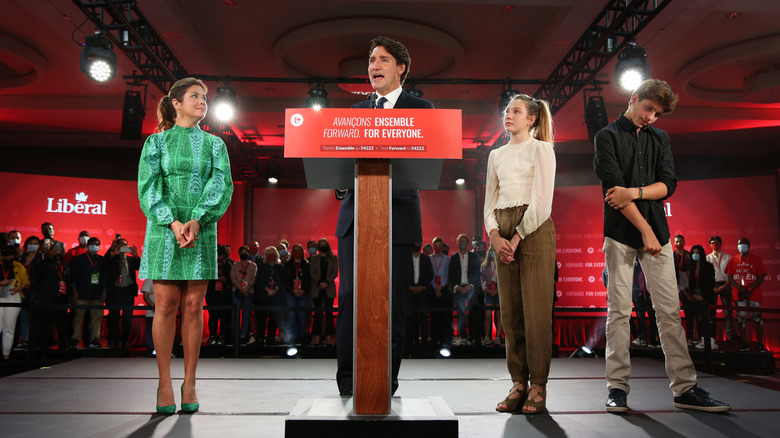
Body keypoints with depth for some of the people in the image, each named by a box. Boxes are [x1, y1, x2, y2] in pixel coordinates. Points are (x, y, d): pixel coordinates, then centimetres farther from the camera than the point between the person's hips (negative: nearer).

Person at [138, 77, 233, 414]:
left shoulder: (214, 144, 13)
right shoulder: (157, 142, 9)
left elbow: (222, 185, 1)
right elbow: (148, 186, -1)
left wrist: (197, 220, -13)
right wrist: (172, 222, -15)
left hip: (202, 230, 1)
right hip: (164, 229, -1)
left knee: (193, 305, 1)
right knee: (166, 304, -2)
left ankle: (189, 383, 8)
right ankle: (164, 383, 5)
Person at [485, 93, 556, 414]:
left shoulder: (540, 149, 2)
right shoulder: (496, 155, 18)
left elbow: (542, 201, -8)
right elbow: (490, 202, 14)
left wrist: (517, 238, -12)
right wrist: (495, 236, -4)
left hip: (534, 229, -5)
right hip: (503, 234, 5)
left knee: (535, 311, -5)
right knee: (510, 312, 4)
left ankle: (538, 387, 3)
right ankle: (518, 383, 11)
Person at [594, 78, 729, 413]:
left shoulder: (659, 138, 17)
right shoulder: (608, 137, 3)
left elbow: (668, 185, 6)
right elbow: (614, 187, -8)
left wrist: (635, 191, -13)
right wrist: (645, 230, -13)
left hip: (656, 232, 4)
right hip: (620, 233, -4)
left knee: (669, 309, 1)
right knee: (619, 310, -2)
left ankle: (685, 388, 5)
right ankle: (618, 387, 4)